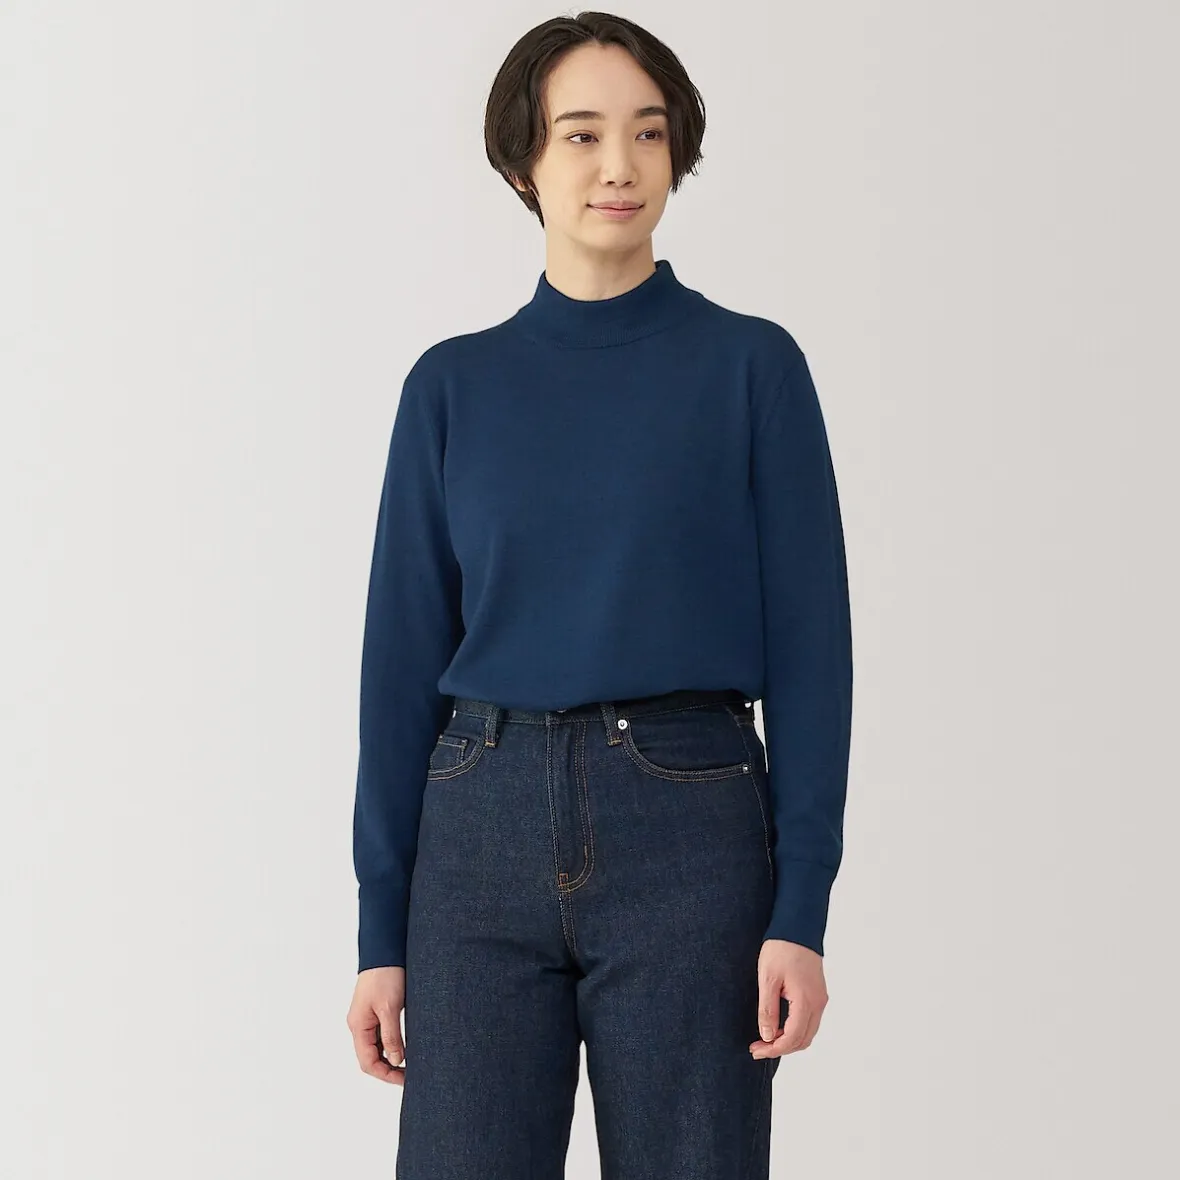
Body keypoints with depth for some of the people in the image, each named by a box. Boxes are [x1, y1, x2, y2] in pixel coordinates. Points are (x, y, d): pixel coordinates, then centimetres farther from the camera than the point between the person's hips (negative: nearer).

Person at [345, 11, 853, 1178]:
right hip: (484, 831, 2)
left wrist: (801, 909, -9)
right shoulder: (453, 385, 7)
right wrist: (381, 928, 4)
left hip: (690, 837, -2)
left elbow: (810, 644, -2)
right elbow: (404, 655, 7)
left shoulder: (751, 366, 1)